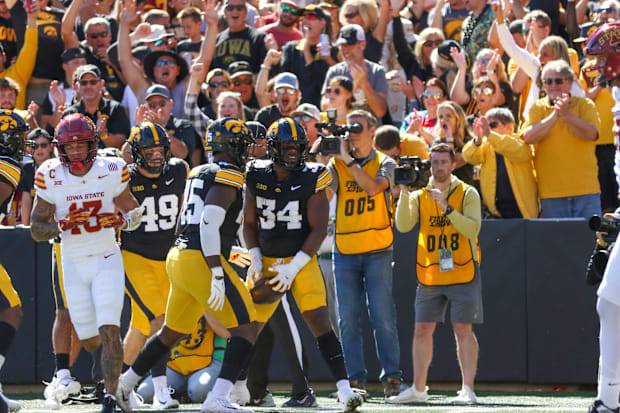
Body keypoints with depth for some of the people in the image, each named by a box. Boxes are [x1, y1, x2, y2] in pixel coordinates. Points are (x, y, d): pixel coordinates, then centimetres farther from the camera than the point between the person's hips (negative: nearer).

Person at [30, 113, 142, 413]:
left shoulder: (110, 173, -9)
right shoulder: (51, 178, -9)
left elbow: (134, 213, 4)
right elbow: (36, 230, -4)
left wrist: (122, 221, -20)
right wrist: (62, 226, -25)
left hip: (107, 261, -1)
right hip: (73, 264, 2)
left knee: (109, 331, -17)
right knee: (90, 341, 8)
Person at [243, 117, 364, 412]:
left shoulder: (312, 179, -9)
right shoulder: (257, 177, 0)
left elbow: (319, 228, -10)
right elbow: (249, 222, 9)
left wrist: (293, 267, -15)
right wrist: (255, 260, -4)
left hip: (302, 261, -3)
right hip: (267, 262, 3)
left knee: (319, 322, -15)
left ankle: (344, 389, -18)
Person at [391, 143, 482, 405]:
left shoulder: (467, 194, 1)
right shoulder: (419, 196, 9)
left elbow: (472, 228, -12)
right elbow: (403, 226, -6)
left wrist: (447, 208, -21)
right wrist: (404, 193, -15)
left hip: (462, 273, -3)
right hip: (429, 275, 3)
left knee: (463, 328, -7)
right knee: (422, 329, 4)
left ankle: (467, 390, -7)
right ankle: (418, 389, 13)